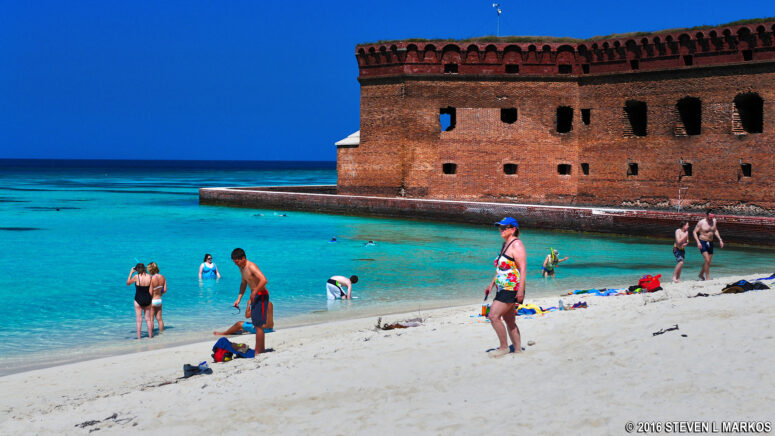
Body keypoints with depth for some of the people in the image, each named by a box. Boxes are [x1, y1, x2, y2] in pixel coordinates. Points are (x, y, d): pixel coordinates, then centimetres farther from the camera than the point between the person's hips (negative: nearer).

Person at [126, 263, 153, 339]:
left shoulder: (136, 276, -13)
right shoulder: (149, 277, -6)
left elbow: (128, 283, 4)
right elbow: (151, 290, 2)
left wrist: (131, 273, 9)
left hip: (138, 299, -3)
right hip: (147, 299, 3)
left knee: (139, 320, 4)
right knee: (148, 319, 14)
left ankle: (138, 337, 5)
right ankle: (150, 335, 19)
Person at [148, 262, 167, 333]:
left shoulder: (151, 279, -21)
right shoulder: (162, 277, -2)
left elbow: (150, 293, -19)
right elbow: (165, 290, 4)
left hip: (152, 301, -6)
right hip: (159, 300, 6)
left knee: (151, 319, 4)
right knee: (159, 318, 16)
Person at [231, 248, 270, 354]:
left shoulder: (252, 267, -20)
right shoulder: (241, 268, 10)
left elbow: (264, 280, -33)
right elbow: (243, 283, 25)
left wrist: (254, 292, -27)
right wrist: (239, 299, 19)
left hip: (261, 295, -10)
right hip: (254, 296, 10)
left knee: (258, 325, -9)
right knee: (256, 324, 15)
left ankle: (257, 352, -7)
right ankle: (261, 349, 24)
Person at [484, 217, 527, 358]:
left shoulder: (516, 245, -13)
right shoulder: (505, 244, 17)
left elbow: (522, 268, -19)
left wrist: (521, 290, -25)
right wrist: (492, 284, 22)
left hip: (511, 288, -10)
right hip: (503, 288, 10)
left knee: (494, 316, -15)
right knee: (509, 321, 12)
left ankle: (504, 347, -6)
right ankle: (517, 349, 19)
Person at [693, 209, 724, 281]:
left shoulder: (714, 221, 3)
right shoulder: (701, 222, -14)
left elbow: (715, 231, 19)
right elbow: (694, 232, -9)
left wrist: (720, 240, 14)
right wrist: (698, 242, -20)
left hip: (710, 243, 6)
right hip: (703, 243, -6)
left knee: (708, 261, 10)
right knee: (707, 260, -15)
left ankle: (701, 274, 30)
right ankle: (707, 277, -7)